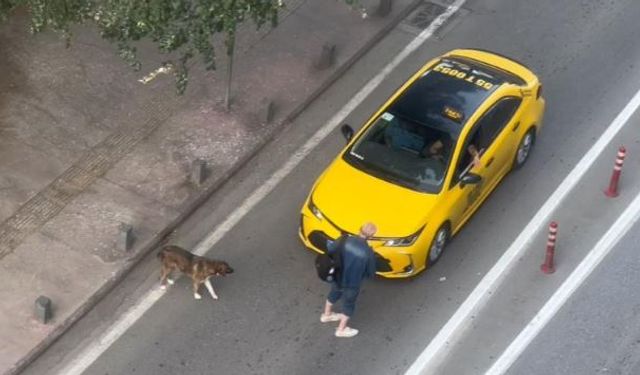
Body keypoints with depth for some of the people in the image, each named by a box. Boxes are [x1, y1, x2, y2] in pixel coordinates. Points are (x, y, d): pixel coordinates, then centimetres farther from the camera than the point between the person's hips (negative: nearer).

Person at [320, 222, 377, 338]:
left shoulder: (346, 240, -22)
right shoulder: (368, 252, -29)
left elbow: (329, 248, -9)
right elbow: (371, 273, -16)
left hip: (338, 277, 4)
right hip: (352, 283, -4)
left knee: (334, 294, 33)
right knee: (349, 305, 23)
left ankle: (326, 315, 57)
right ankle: (341, 329, 40)